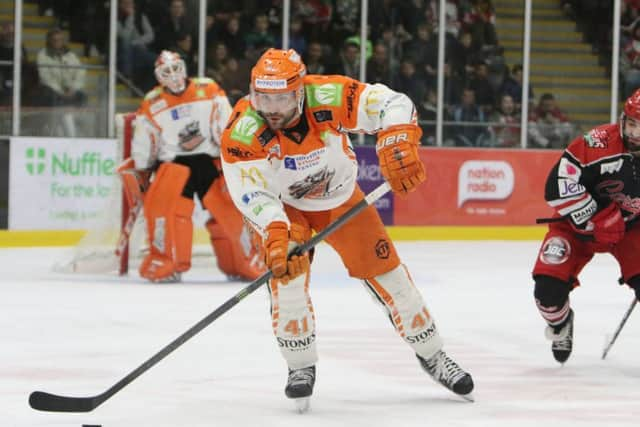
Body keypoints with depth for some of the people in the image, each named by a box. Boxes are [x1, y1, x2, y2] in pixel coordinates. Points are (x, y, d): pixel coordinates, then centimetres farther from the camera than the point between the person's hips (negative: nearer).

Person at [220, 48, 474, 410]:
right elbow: (251, 192, -33)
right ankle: (301, 367, -3)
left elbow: (393, 104, -31)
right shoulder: (243, 131, -31)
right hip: (285, 206, -1)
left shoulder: (328, 97, -32)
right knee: (286, 269, -22)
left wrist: (397, 143, -49)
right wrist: (276, 231, -49)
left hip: (342, 196, 1)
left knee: (384, 270, 3)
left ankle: (431, 353, 21)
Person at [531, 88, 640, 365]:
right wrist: (594, 220, -28)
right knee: (549, 286, -14)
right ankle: (560, 324, 22)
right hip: (579, 221, -2)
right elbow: (559, 185, -31)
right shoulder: (600, 142, -29)